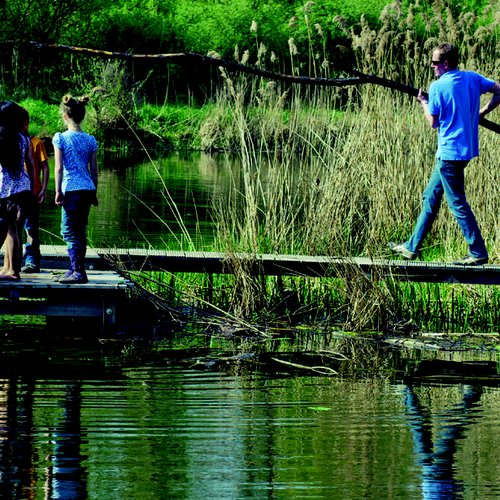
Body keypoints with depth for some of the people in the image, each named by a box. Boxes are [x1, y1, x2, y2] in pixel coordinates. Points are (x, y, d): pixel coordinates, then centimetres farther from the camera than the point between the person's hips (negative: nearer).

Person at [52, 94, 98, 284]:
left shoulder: (61, 138, -6)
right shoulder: (90, 140, 8)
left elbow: (58, 167, -9)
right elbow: (94, 169, 11)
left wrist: (58, 191, -5)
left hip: (71, 189, -6)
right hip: (87, 189, 6)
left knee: (69, 231, -3)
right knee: (80, 231, 13)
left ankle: (78, 272, -10)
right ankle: (74, 269, 19)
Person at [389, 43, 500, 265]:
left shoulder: (438, 87, -14)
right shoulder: (472, 78, 5)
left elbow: (433, 122, -9)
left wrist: (423, 103, 8)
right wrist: (481, 112, 13)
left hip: (449, 152, -8)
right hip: (466, 149, 8)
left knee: (457, 203, -2)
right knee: (431, 197, 16)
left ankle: (478, 253, -1)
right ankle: (412, 247, 21)